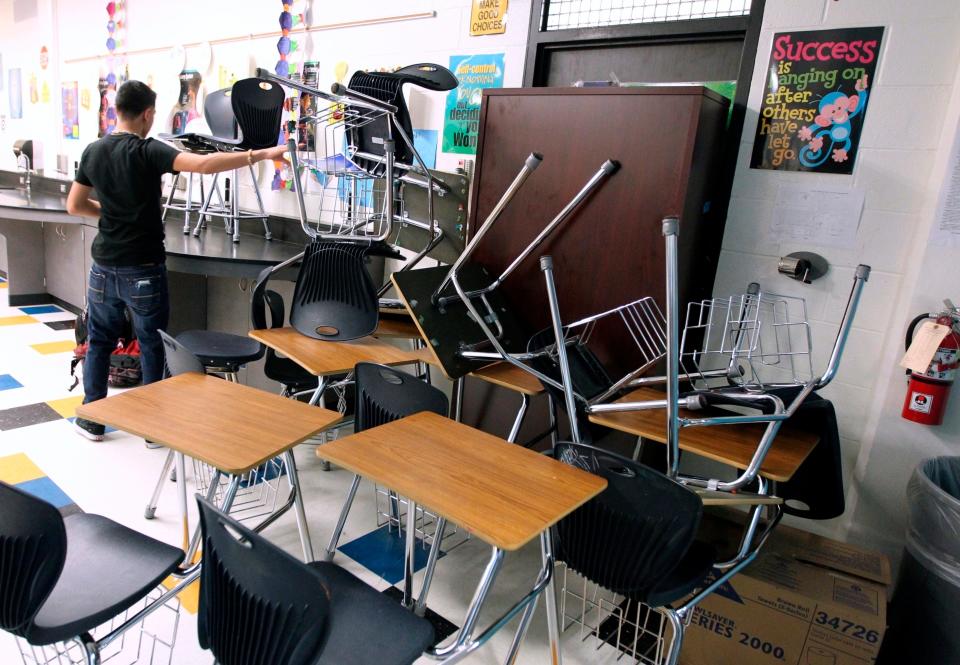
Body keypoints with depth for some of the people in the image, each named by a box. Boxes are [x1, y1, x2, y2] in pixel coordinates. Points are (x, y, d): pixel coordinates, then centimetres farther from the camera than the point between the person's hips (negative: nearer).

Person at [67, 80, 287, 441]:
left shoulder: (93, 151, 5)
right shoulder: (147, 151, -14)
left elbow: (74, 205, 12)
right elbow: (204, 164, -30)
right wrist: (262, 154, -30)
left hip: (104, 266, 6)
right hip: (143, 269, -5)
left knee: (99, 341, 17)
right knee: (152, 345, 8)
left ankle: (92, 418, 26)